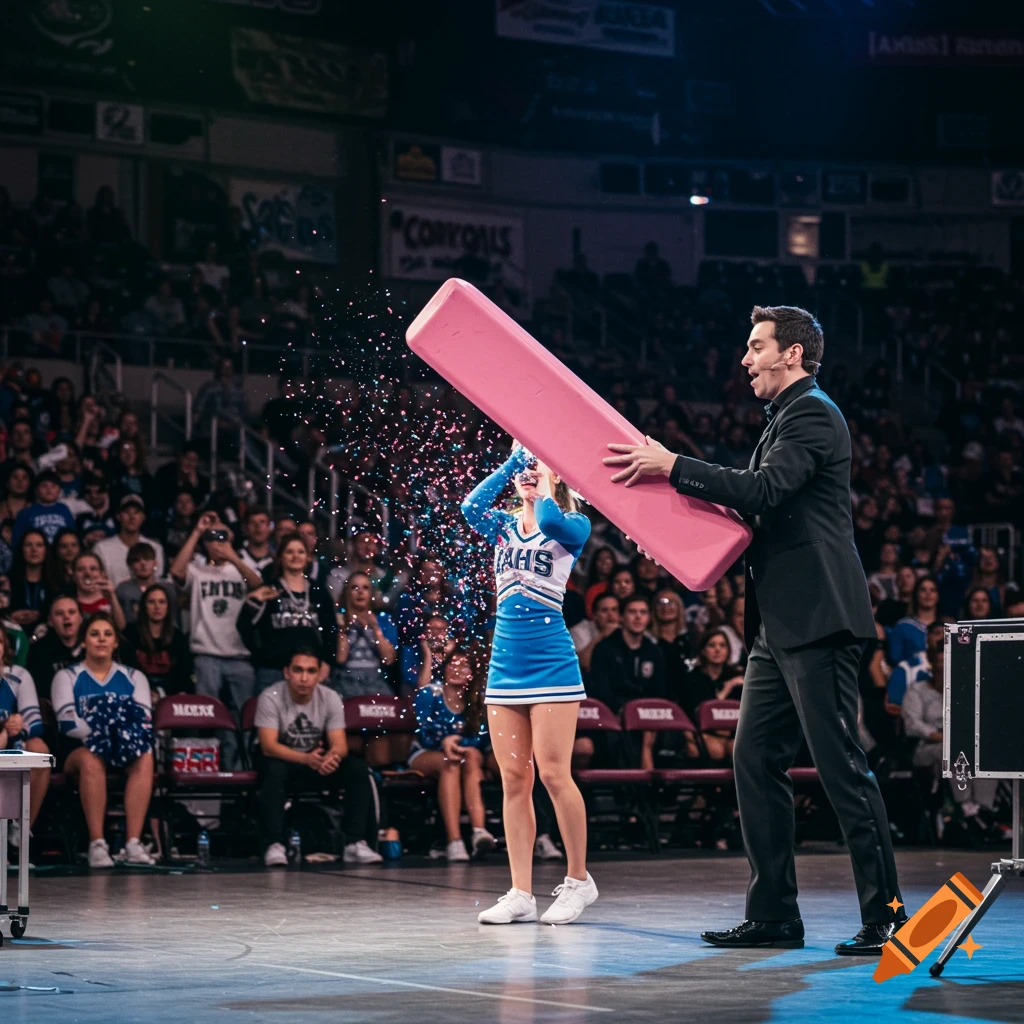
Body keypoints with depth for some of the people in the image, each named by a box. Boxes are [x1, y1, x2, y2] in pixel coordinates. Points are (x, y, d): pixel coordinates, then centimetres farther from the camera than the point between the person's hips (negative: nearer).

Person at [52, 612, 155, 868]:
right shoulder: (67, 677, 11)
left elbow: (145, 721, 1)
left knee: (145, 758, -34)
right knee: (91, 759, -39)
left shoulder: (134, 678, 17)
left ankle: (134, 843, -42)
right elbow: (67, 722, -6)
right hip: (81, 751, -2)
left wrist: (126, 735, -20)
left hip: (126, 754, 2)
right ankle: (97, 844, -43)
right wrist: (101, 735, -20)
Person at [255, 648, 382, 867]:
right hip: (284, 761, -3)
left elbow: (340, 744, -16)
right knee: (275, 770, -38)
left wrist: (333, 756, -43)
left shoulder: (330, 698, -9)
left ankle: (355, 844, -25)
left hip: (319, 763, 3)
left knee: (358, 768, -23)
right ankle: (273, 845, -39)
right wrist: (306, 759, -46)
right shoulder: (271, 698, -19)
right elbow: (268, 746, -28)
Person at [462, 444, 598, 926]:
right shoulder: (503, 527, 14)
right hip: (506, 662, 5)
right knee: (513, 779, 3)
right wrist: (513, 459, -3)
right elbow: (471, 507, -8)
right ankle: (521, 895, 5)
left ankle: (578, 880, 7)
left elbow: (549, 519, -21)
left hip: (550, 662, -5)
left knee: (553, 773, -7)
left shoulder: (572, 526, 2)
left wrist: (546, 482, -3)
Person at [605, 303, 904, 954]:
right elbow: (758, 507, 23)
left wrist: (672, 467, -19)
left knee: (842, 764, -9)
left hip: (818, 621, -10)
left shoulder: (812, 413, -8)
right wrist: (668, 475, 15)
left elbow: (764, 490, -22)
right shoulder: (787, 419, 23)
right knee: (756, 760, 8)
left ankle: (886, 915, -5)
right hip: (782, 627, 11)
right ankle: (774, 915, 13)